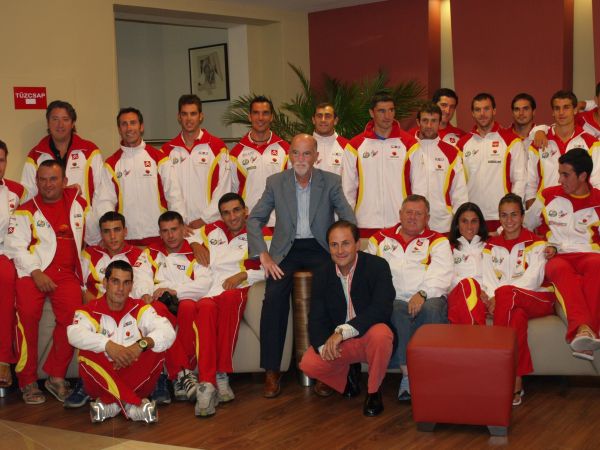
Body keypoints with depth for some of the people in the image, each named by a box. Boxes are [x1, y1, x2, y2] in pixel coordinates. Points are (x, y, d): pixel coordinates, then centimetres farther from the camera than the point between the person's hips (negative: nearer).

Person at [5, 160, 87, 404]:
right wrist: (36, 272, -15)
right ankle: (28, 381, -15)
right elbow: (15, 245, -1)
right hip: (32, 272, -2)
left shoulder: (78, 203, 17)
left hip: (66, 273, 2)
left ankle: (56, 376, -10)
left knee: (72, 315, -25)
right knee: (28, 313, -27)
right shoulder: (25, 211, 9)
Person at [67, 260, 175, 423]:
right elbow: (75, 334, -25)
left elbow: (168, 332, -14)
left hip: (136, 377, 1)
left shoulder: (140, 309, 3)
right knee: (87, 353, -28)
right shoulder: (90, 310, -2)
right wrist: (107, 344, -40)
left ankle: (110, 403, -27)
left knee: (157, 349, -22)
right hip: (102, 380, -1)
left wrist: (141, 344, -33)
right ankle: (134, 404, -35)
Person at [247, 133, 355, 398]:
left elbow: (349, 220, 2)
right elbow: (255, 219, 5)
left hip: (320, 248, -1)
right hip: (287, 249, 1)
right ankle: (272, 371, -15)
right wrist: (263, 255, -8)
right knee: (274, 296, -26)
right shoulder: (275, 182, 4)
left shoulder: (331, 182, 2)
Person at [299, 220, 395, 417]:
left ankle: (373, 391, -9)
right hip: (336, 342, 3)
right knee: (308, 364, -22)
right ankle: (343, 376, 14)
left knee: (380, 333, -37)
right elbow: (316, 318, -4)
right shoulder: (322, 275, -1)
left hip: (369, 337, -3)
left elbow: (381, 309, -26)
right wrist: (323, 345, -27)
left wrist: (342, 331, -34)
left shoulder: (377, 266, -14)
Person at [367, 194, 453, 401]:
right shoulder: (380, 239, 23)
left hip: (428, 299, -1)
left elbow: (441, 276, -1)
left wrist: (422, 294, -19)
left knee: (433, 308, -35)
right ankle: (408, 374, -31)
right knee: (399, 311, -34)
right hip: (394, 301, 1)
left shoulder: (438, 241, 15)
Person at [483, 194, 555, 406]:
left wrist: (500, 296, -21)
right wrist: (493, 297, -19)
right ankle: (516, 382, -42)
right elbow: (488, 278, 6)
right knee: (517, 316, -37)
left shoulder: (536, 243, 7)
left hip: (539, 299, -2)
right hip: (511, 303, 2)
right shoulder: (491, 246, 19)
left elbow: (534, 278, -8)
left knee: (506, 293, -36)